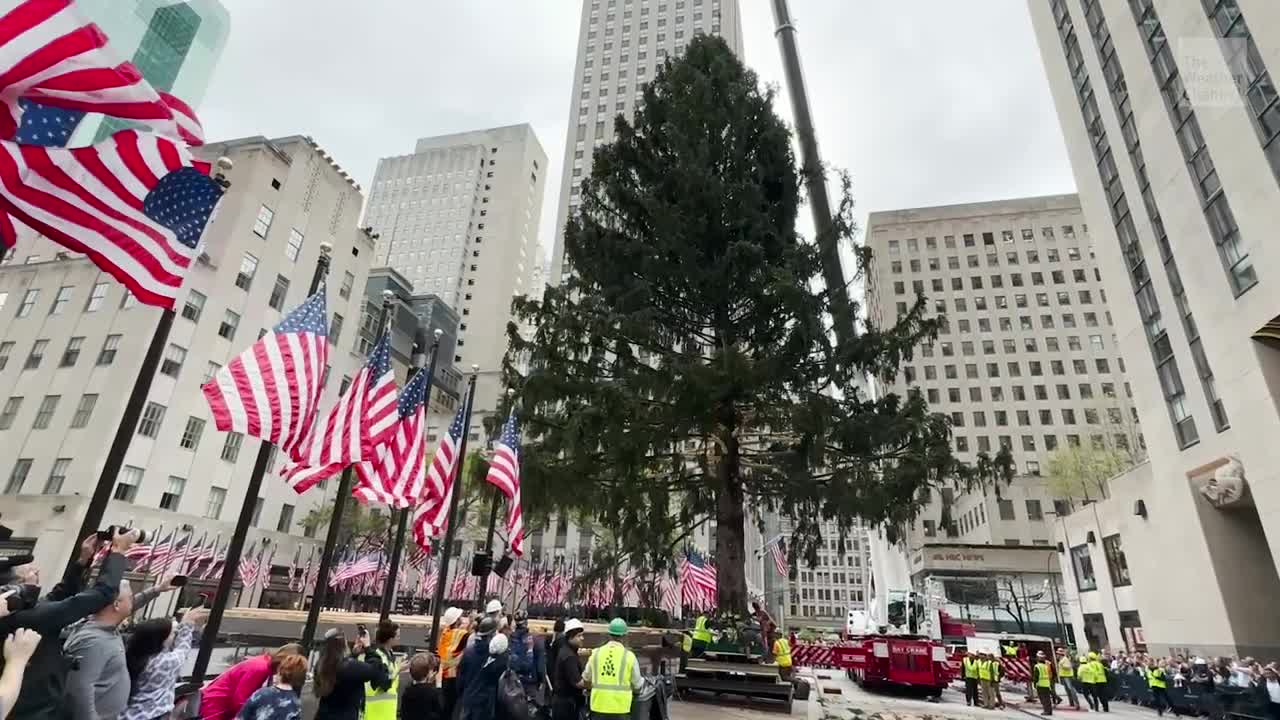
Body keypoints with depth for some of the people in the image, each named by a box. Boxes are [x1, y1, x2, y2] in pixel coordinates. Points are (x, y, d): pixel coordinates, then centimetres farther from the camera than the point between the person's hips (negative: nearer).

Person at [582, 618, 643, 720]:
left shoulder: (596, 653, 1)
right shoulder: (629, 656, -7)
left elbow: (586, 679, 13)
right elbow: (637, 685, 2)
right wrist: (643, 681, 24)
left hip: (599, 705, 2)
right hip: (620, 708, -2)